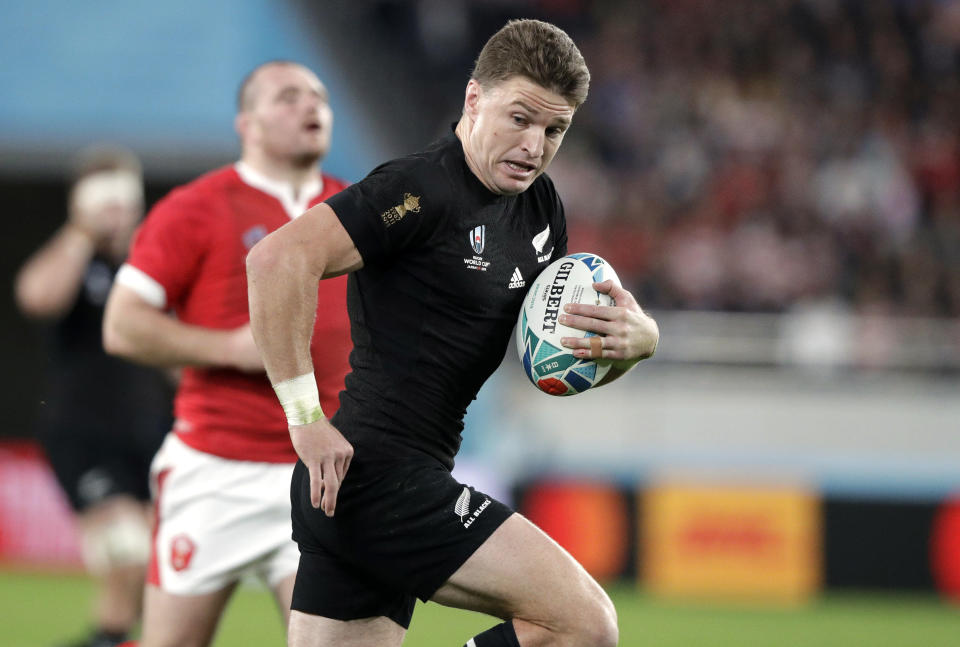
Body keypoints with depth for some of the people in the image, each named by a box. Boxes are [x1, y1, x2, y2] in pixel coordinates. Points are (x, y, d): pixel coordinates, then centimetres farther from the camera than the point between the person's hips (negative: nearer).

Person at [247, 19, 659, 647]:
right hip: (383, 481, -10)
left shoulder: (538, 206, 15)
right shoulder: (422, 189, -14)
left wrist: (636, 337, -2)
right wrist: (306, 416, -23)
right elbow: (278, 259, -24)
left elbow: (571, 354, 23)